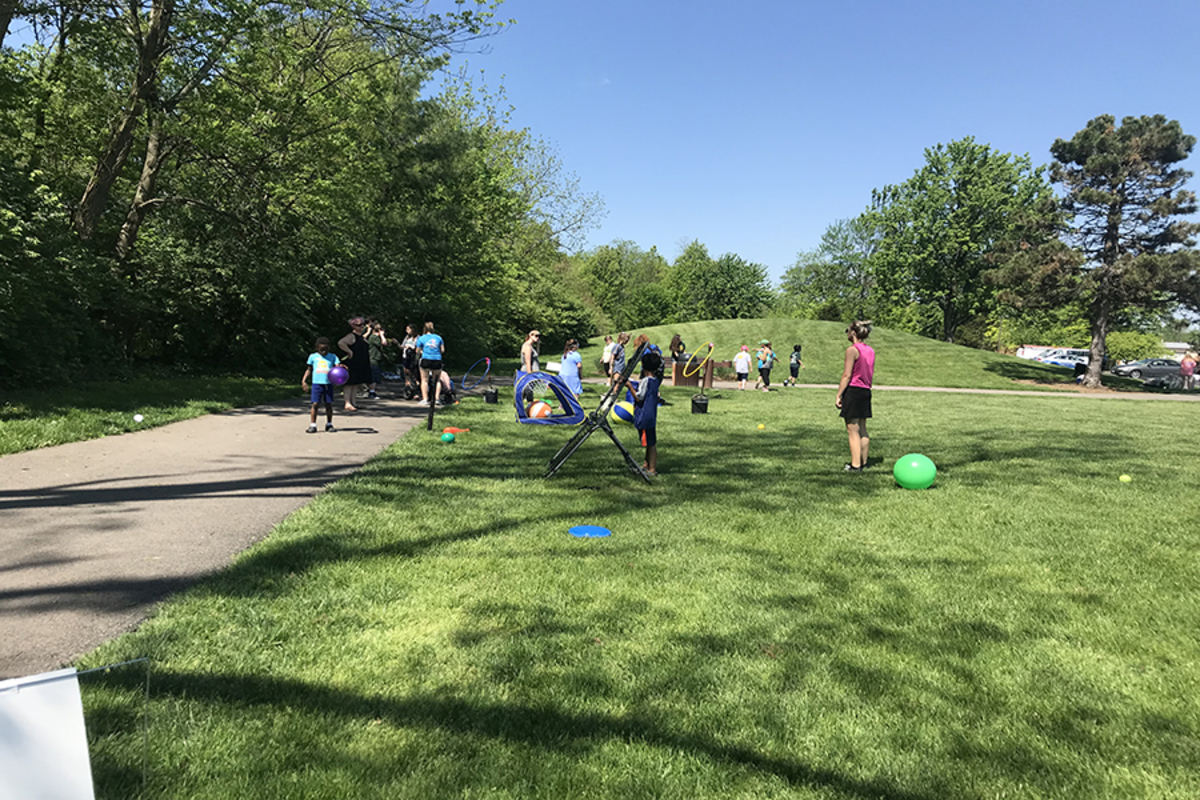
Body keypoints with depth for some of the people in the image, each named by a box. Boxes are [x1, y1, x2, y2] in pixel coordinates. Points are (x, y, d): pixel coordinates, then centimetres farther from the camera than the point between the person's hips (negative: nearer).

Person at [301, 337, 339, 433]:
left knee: (329, 404, 4)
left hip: (328, 384, 0)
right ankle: (312, 425, 3)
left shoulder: (332, 357, 6)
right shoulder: (313, 357, 8)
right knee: (315, 404, -4)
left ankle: (329, 425, 15)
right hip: (317, 383, 0)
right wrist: (304, 381, 7)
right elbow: (309, 370, 15)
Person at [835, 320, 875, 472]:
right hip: (866, 391, 8)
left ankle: (855, 465, 0)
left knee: (853, 430, -2)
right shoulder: (870, 351, 11)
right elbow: (871, 375, 14)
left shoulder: (852, 350, -13)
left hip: (853, 391, -8)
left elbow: (846, 375, -16)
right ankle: (863, 462, 20)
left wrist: (838, 395, -12)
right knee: (862, 430, 14)